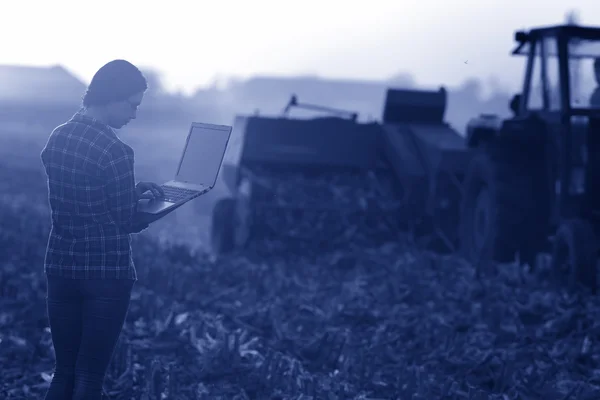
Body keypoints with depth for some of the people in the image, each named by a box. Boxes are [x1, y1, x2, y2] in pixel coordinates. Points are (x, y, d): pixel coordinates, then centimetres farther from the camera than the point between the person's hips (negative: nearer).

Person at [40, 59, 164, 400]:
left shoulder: (57, 138, 4)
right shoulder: (115, 151, -19)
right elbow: (126, 222, -11)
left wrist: (133, 192, 16)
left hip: (60, 267, 6)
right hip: (107, 273, -6)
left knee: (64, 372, 14)